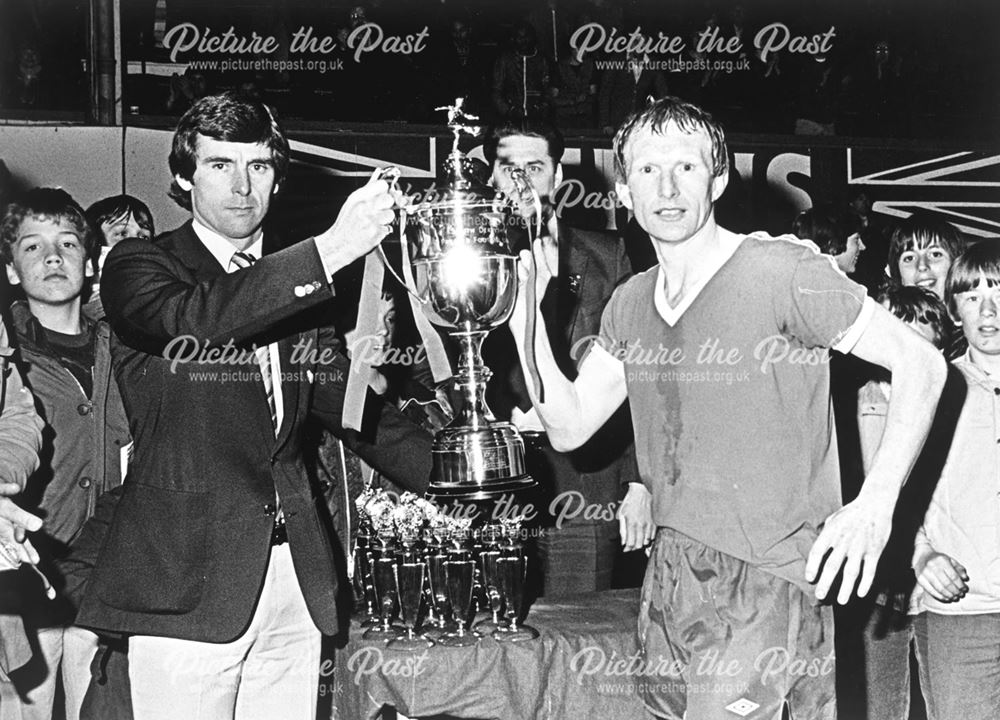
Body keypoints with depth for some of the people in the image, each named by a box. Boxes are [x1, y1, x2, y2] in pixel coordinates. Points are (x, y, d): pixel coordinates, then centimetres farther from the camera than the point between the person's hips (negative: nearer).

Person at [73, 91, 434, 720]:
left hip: (297, 577, 5)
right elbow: (198, 317, -22)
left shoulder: (299, 280, 15)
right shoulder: (139, 267, 0)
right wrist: (329, 251, -29)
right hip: (187, 582, -4)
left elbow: (346, 400, 16)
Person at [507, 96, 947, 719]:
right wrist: (524, 312, -2)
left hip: (765, 580, -6)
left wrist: (876, 503, -20)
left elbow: (921, 363, -10)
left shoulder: (781, 271, -11)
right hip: (671, 573, 7)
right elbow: (569, 428, 9)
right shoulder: (630, 305, 10)